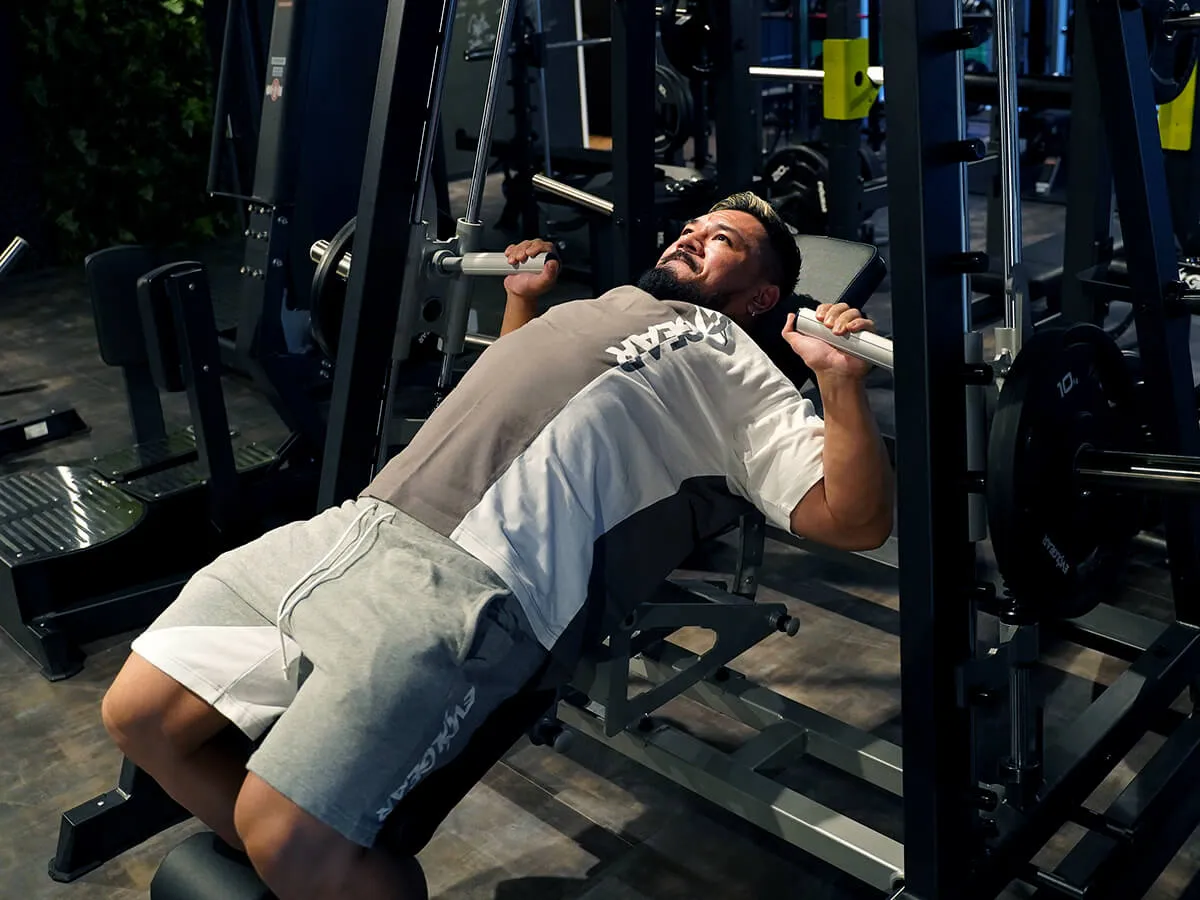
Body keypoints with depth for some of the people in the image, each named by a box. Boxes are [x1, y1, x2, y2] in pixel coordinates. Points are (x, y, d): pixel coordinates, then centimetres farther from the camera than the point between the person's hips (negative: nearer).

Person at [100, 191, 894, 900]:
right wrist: (522, 296, 45)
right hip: (356, 527, 8)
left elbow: (853, 518, -1)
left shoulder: (738, 373, 10)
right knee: (142, 713, 4)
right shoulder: (600, 307, 32)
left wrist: (841, 376, -12)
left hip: (475, 586, -8)